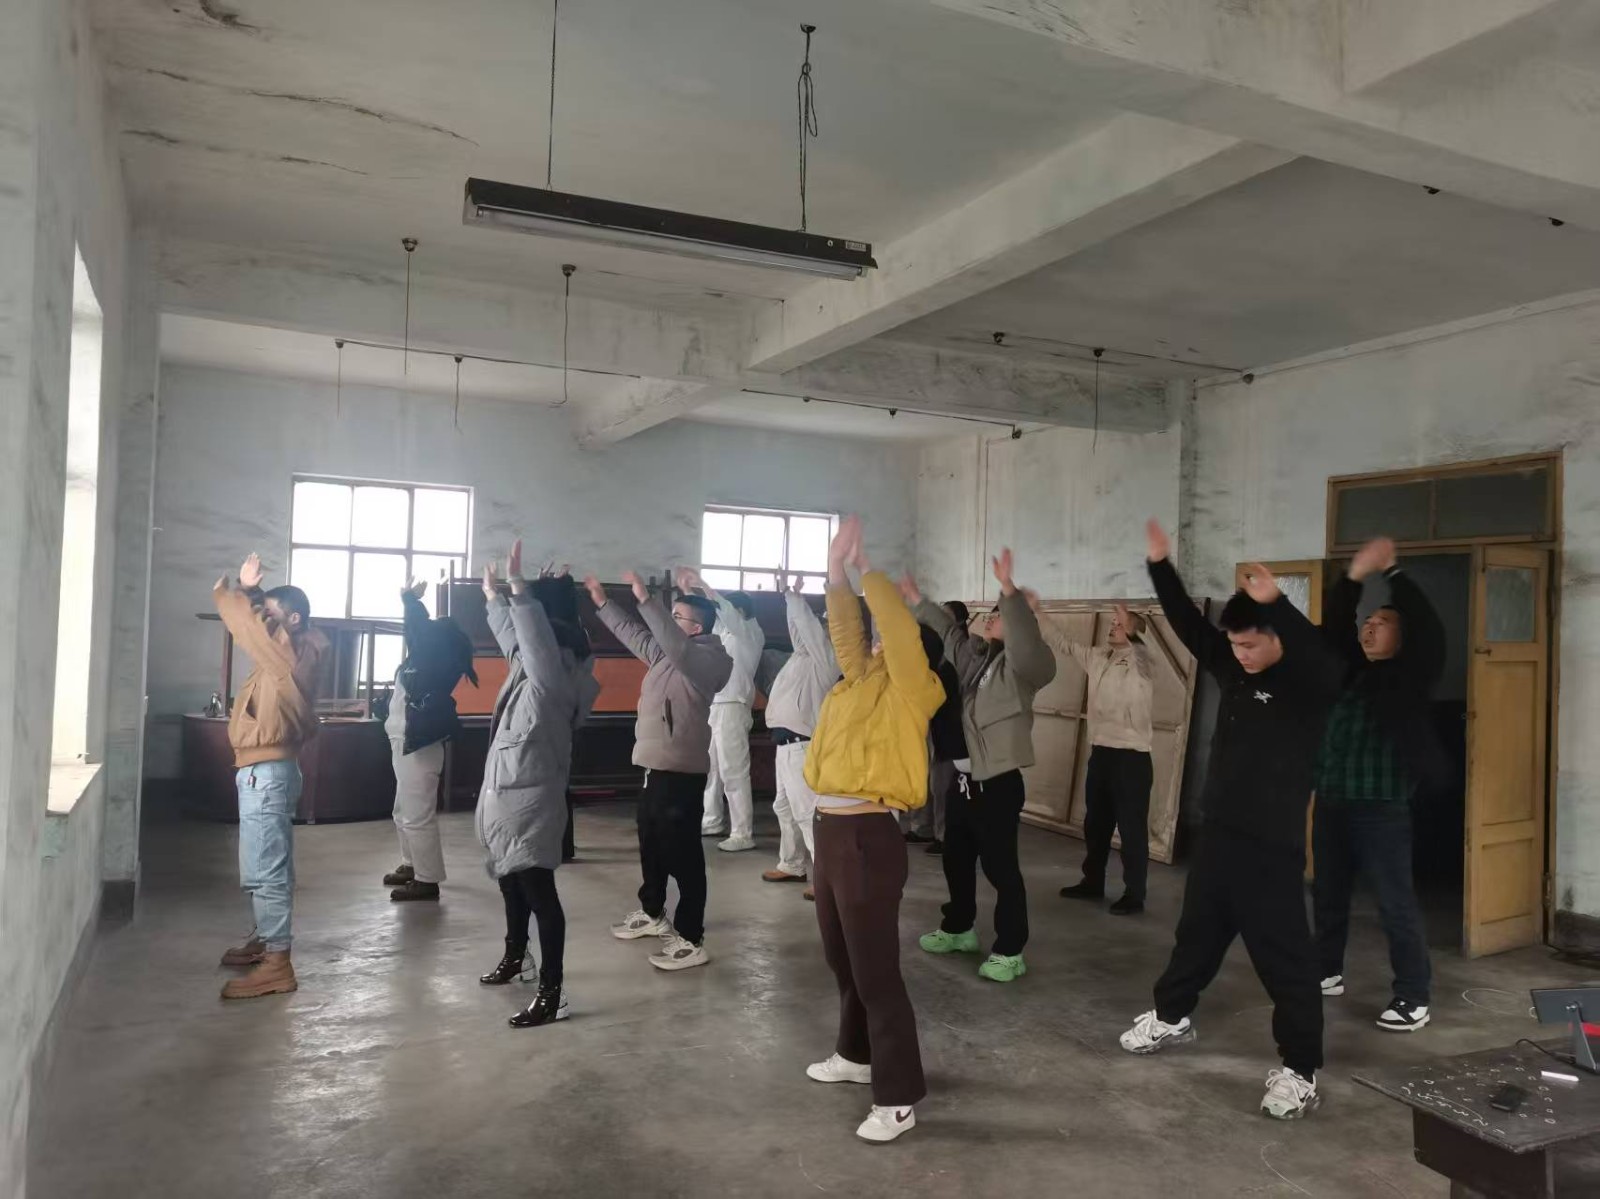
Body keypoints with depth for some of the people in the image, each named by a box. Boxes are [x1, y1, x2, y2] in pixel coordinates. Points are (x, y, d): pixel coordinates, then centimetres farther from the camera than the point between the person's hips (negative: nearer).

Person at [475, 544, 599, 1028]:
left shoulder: (555, 676, -18)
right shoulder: (527, 665, 9)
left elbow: (535, 638, -37)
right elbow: (511, 636, 29)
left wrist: (518, 587, -42)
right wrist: (493, 597, 40)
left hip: (531, 801, -10)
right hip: (506, 793, 10)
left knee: (538, 891, -8)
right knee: (510, 881, 25)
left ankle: (553, 992, -4)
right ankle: (515, 956, 44)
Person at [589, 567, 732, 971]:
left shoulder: (707, 659, -16)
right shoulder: (665, 653, 11)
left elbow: (676, 646, -35)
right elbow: (633, 634, 25)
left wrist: (646, 599, -36)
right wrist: (602, 602, 22)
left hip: (681, 771, -10)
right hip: (654, 766, 10)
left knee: (682, 853, -5)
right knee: (651, 844, 23)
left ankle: (691, 939, 3)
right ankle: (652, 912, 41)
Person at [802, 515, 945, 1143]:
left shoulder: (907, 691, -8)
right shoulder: (859, 681, 13)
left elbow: (900, 629, -19)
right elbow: (846, 631, 14)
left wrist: (866, 570, -11)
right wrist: (837, 572, 2)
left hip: (869, 837, -9)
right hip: (829, 831, 9)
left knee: (875, 970, -3)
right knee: (842, 960, 21)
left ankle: (899, 1097, 7)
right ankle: (857, 1054, 39)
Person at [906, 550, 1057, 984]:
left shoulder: (1023, 665, -13)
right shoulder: (973, 652, 10)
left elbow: (1026, 642, -36)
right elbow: (948, 629, 29)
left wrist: (1009, 589, -47)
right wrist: (917, 600, 33)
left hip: (998, 783, -9)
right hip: (963, 778, 9)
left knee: (1000, 867, -1)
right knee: (956, 860, 21)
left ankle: (1010, 952, 11)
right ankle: (958, 929, 39)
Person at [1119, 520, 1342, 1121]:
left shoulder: (1308, 683, -13)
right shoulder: (1232, 668, 6)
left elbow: (1320, 657, -35)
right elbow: (1188, 624, 8)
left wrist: (1275, 602, -49)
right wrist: (1161, 565, -1)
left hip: (1271, 846, -7)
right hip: (1218, 833, 7)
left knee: (1283, 957, 1)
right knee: (1197, 932, 22)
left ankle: (1301, 1070, 13)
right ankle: (1171, 1016, 40)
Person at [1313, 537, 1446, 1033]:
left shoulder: (1410, 676, -3)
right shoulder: (1350, 669, 12)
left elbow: (1430, 629, -15)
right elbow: (1332, 627, 6)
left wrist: (1392, 572, -14)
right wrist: (1354, 577, -7)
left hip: (1381, 807, -6)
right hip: (1331, 801, 6)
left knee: (1395, 901, -2)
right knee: (1327, 892, 15)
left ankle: (1413, 998, 7)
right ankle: (1328, 972, 30)